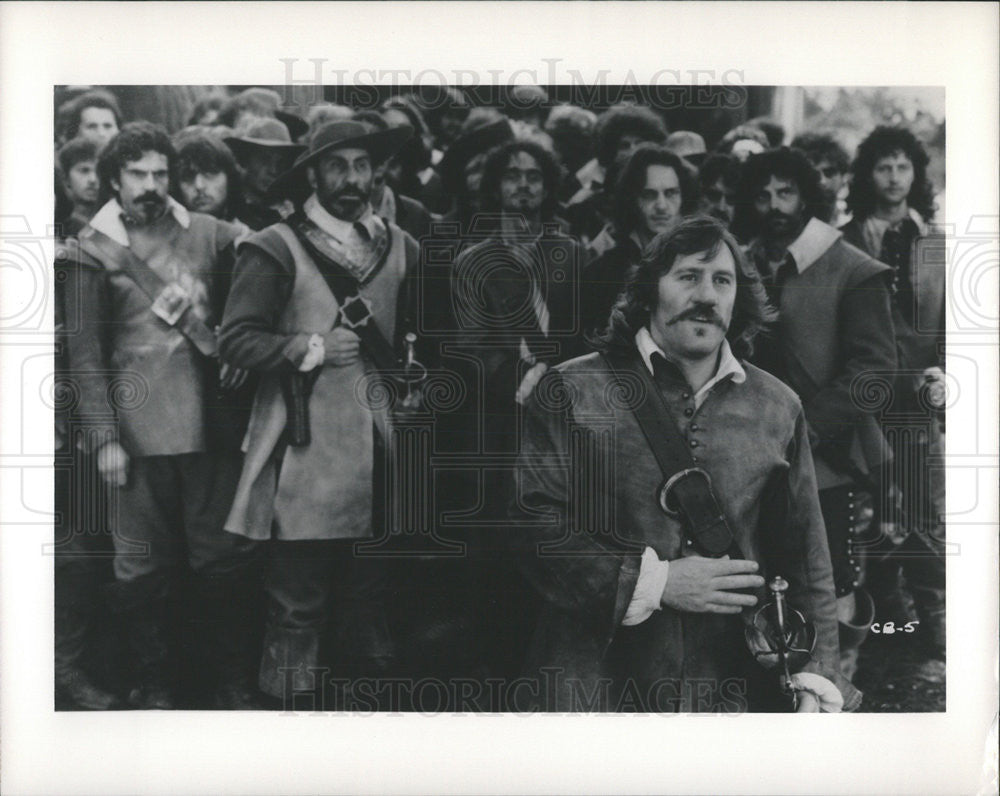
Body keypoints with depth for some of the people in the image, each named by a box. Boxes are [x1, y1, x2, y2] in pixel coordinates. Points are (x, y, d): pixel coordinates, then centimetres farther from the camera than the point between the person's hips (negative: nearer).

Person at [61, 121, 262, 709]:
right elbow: (86, 354, -2)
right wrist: (105, 438, -8)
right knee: (144, 566, 5)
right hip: (138, 430, -2)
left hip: (210, 423, 2)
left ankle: (235, 684, 19)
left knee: (225, 556, 7)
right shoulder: (94, 250, 0)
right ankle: (155, 688, 20)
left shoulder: (208, 234, 6)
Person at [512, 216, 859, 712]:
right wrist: (652, 583, -13)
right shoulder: (571, 391, -2)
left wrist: (817, 677, 2)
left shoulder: (777, 408, 8)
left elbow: (805, 559, 10)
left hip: (733, 691, 3)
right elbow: (532, 521, -9)